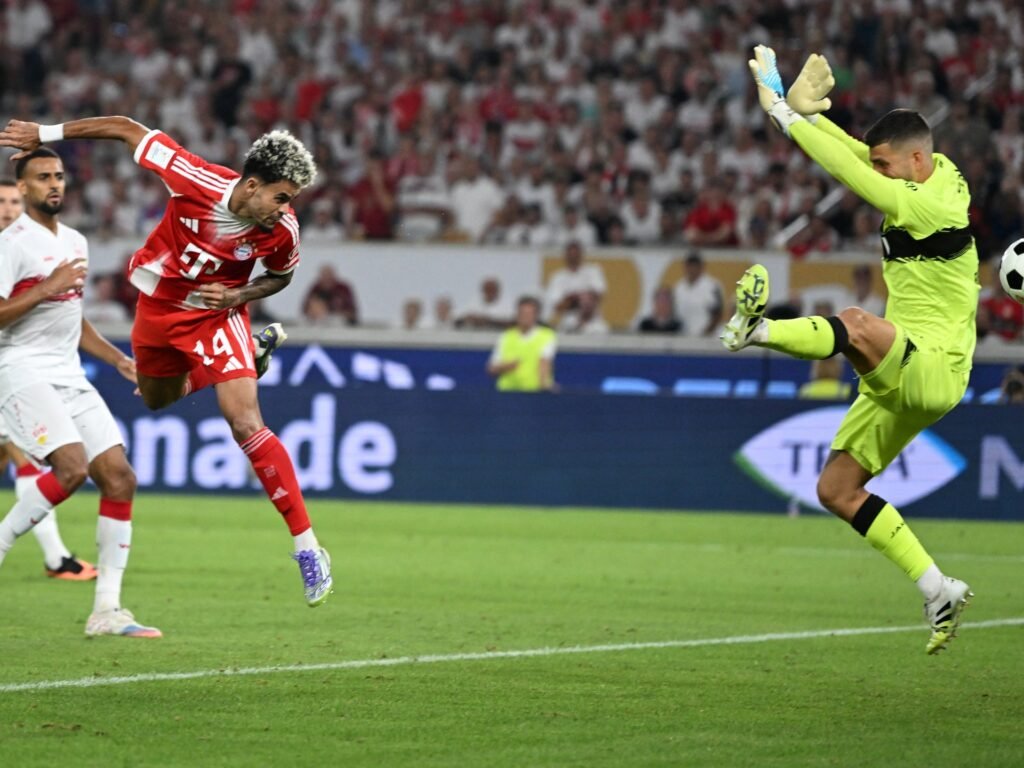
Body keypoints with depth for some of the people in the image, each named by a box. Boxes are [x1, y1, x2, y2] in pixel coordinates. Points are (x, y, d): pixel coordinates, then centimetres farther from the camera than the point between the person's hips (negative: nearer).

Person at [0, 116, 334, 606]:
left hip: (216, 313, -3)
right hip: (159, 304, 3)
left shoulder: (282, 230, -26)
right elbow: (128, 129, -20)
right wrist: (44, 134, -14)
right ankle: (254, 352, 48)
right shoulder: (198, 181, -32)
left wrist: (238, 296, -21)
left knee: (245, 423, -19)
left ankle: (308, 549, -18)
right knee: (156, 399, 25)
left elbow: (280, 276, -1)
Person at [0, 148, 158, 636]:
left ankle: (107, 610, -2)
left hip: (68, 375, 8)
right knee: (72, 467, -27)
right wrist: (46, 288, -21)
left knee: (119, 477, -5)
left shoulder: (76, 243, 18)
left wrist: (120, 361, 19)